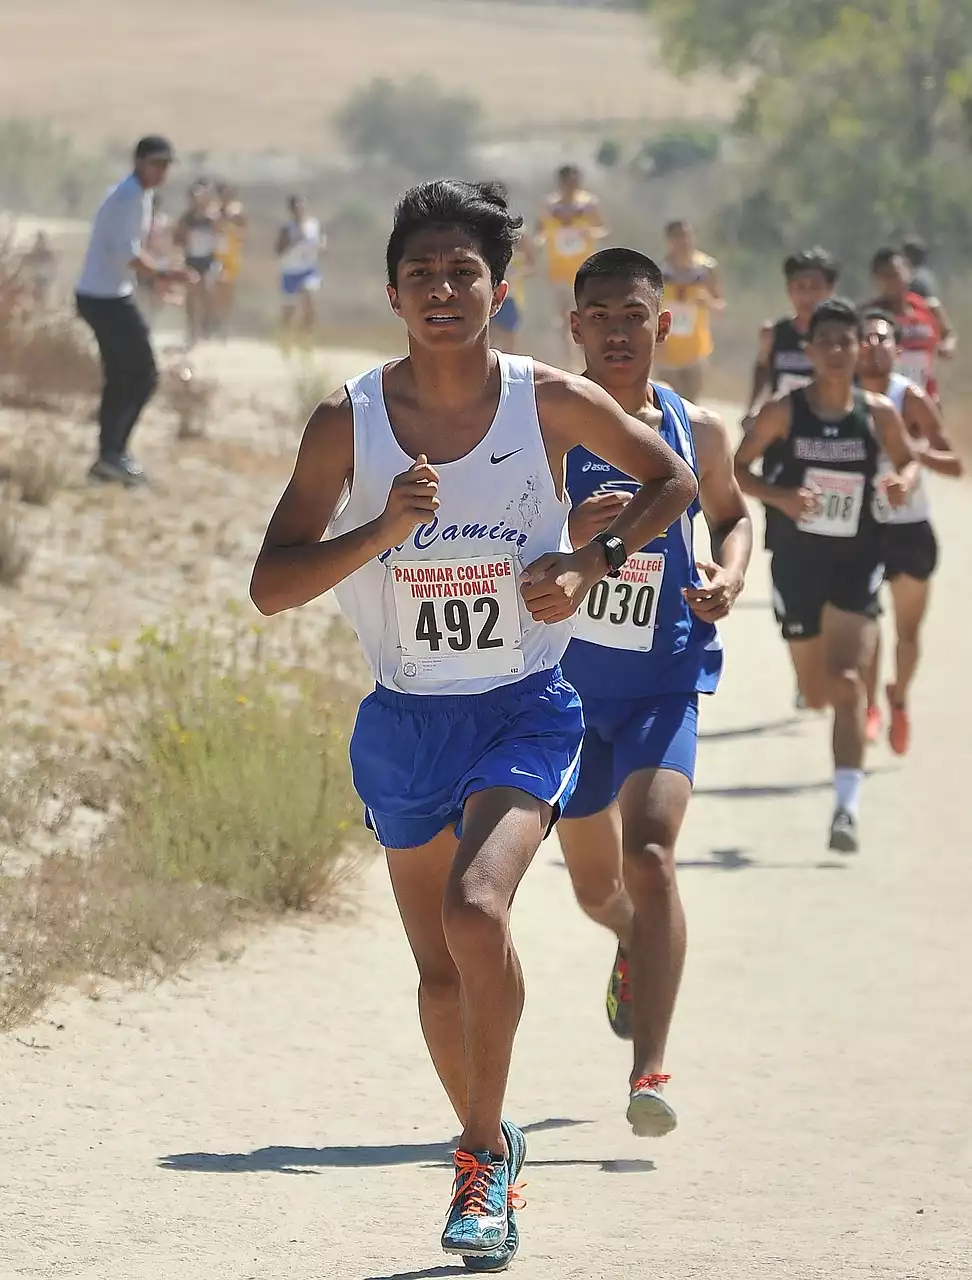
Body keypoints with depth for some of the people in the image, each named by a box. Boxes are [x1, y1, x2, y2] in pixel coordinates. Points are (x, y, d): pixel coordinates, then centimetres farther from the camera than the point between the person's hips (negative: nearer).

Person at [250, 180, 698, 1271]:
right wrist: (382, 529, -23)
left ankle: (484, 1160, -9)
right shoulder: (348, 422, -7)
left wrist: (591, 565, -7)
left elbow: (670, 480, 9)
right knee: (439, 966, 13)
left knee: (476, 910, -25)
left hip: (523, 709, -2)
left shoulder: (550, 402, -8)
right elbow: (270, 586, -8)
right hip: (406, 720, 3)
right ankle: (488, 1141, 38)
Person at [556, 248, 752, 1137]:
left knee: (649, 853, -21)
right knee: (595, 885, 15)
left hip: (662, 681, -1)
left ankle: (650, 1073, -21)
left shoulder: (696, 432, 0)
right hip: (565, 681, 1)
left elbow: (732, 514, 19)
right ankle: (637, 946, 54)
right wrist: (566, 537, -27)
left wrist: (729, 575, -2)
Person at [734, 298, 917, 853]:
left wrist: (904, 481, -12)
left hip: (857, 563, -1)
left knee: (848, 680, -18)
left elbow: (909, 460, 12)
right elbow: (738, 469, 1)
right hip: (799, 560, 1)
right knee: (818, 694, 12)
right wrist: (779, 496, -17)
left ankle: (848, 807, -20)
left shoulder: (879, 413, -4)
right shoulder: (785, 412, -7)